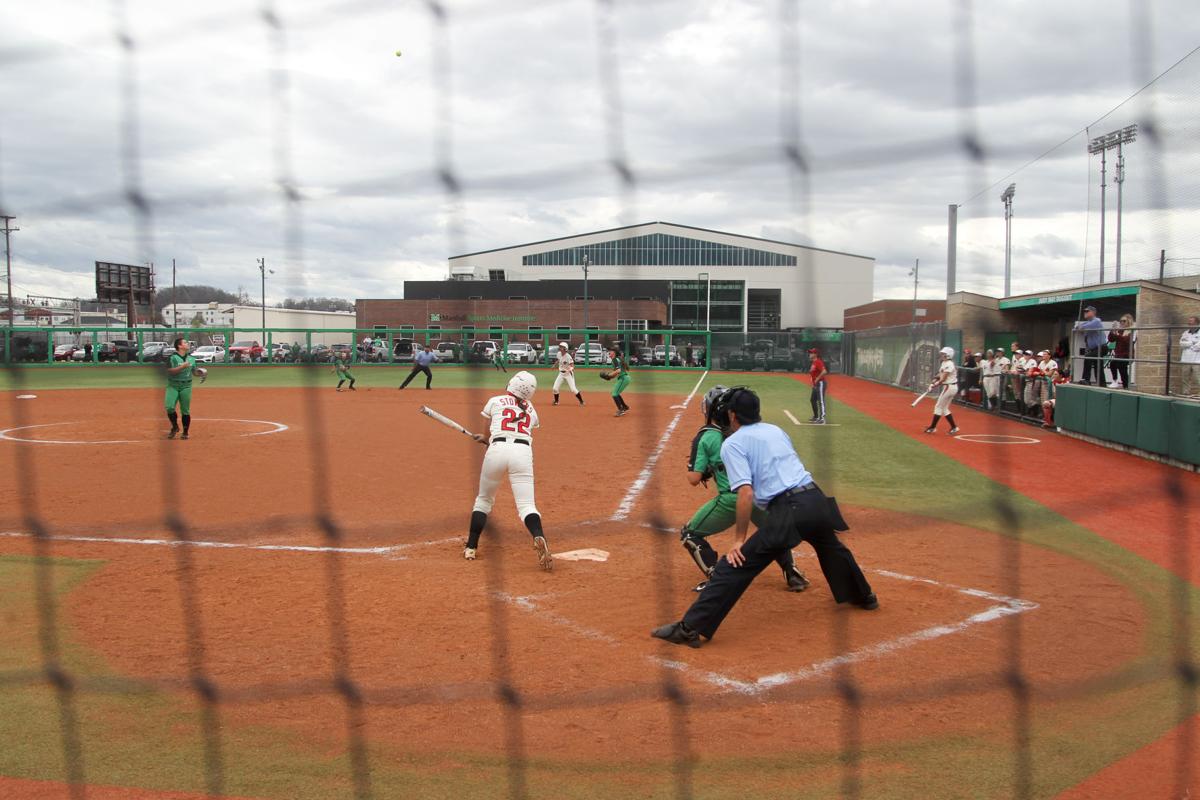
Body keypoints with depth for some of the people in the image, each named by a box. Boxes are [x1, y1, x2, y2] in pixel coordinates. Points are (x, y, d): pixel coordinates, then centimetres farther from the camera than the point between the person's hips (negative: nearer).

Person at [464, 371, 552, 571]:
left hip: (498, 450, -1)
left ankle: (471, 547, 20)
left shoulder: (495, 401, 16)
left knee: (483, 500, 19)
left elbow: (489, 435, 17)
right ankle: (539, 538, -34)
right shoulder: (531, 410, 24)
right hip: (523, 452, 1)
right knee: (526, 505, -5)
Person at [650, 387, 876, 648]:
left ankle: (691, 629, -12)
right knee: (832, 548, 37)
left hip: (788, 509, -7)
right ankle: (864, 596, 57)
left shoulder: (732, 443, 0)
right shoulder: (775, 430, 21)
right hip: (817, 499, 7)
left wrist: (739, 540, -8)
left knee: (735, 566, -6)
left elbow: (746, 493, -11)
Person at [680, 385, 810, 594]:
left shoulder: (705, 437, -2)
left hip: (730, 499, -5)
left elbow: (694, 479, -5)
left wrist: (690, 466, 17)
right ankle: (792, 574, 24)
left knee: (689, 534, 13)